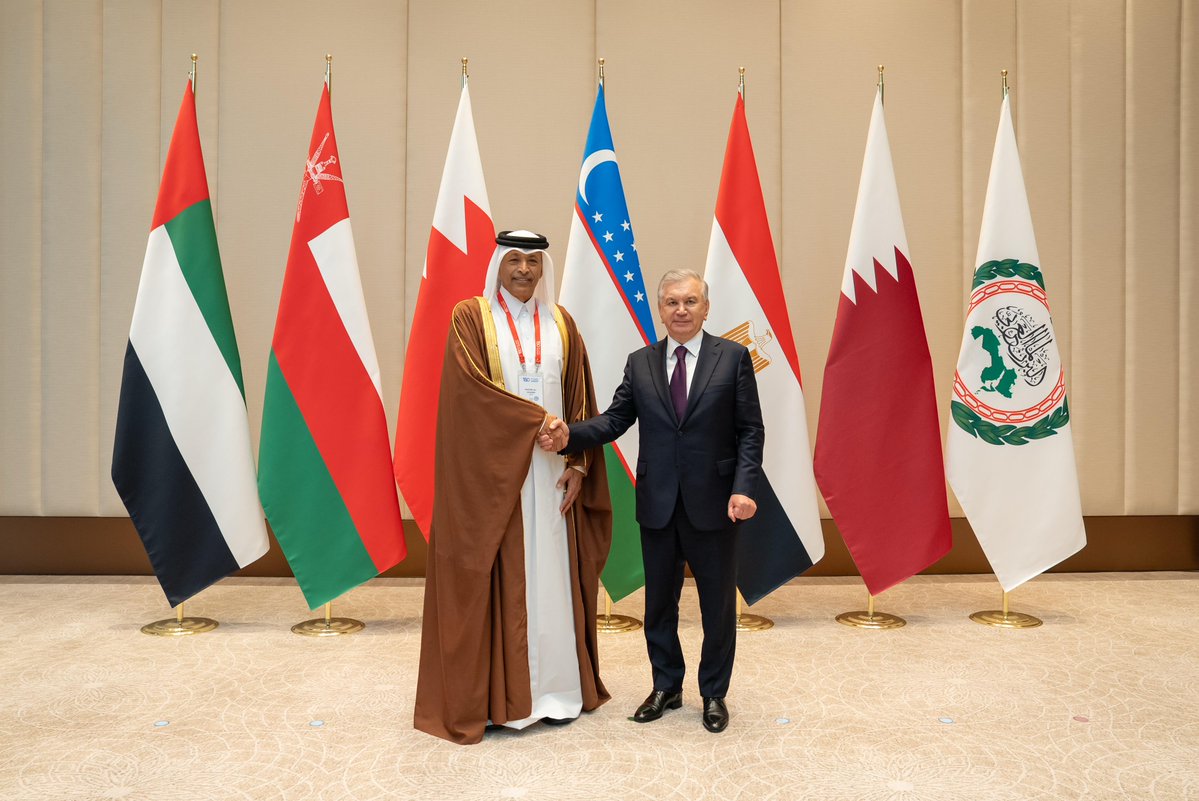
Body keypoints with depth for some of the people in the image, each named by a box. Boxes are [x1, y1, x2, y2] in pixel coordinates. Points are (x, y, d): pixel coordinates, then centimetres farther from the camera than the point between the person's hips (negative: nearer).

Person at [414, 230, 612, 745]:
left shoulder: (560, 323, 11)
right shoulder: (470, 317, 0)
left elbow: (579, 398, 8)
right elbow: (470, 387, -13)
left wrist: (578, 464, -2)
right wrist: (535, 417, -17)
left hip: (552, 473, 4)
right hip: (493, 471, -3)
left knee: (552, 577, 7)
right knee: (497, 580, 2)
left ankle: (557, 687, 19)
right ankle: (495, 697, 13)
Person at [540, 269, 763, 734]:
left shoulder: (733, 357, -2)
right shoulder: (640, 363, 6)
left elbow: (750, 431, -4)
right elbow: (613, 421, -1)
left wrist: (744, 488, -15)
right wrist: (569, 436, -19)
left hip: (714, 503, -2)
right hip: (658, 504, 3)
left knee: (719, 606, 10)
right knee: (659, 604, 15)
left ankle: (714, 694, 30)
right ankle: (666, 687, 34)